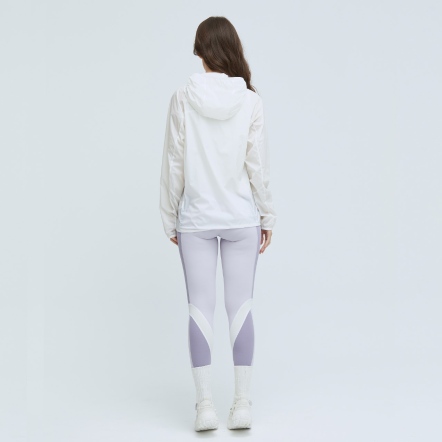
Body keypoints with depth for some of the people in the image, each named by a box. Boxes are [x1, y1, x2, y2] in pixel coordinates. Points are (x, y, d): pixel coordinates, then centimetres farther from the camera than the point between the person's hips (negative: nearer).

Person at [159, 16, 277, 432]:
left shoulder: (182, 98, -6)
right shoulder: (250, 100, -6)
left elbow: (173, 164, -3)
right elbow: (258, 164, -3)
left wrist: (171, 219, 7)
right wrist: (267, 216, 8)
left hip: (196, 218, 0)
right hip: (241, 217, 0)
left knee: (200, 308, 4)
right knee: (240, 305, 6)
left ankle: (205, 404, 3)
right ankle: (242, 402, 8)